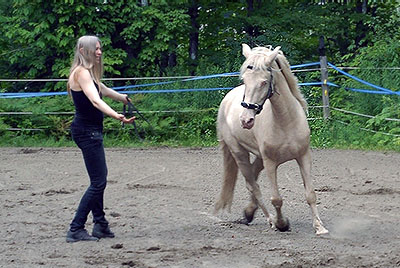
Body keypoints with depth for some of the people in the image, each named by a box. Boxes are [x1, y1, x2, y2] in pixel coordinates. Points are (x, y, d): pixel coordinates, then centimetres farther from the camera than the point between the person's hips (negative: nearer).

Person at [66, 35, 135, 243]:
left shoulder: (88, 73, 15)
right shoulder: (82, 73, -17)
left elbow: (103, 90, 36)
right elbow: (95, 101, -32)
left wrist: (123, 98, 53)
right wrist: (116, 116, -47)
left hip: (91, 131, 11)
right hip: (87, 131, -11)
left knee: (100, 178, 18)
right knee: (98, 182, -10)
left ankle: (100, 225, 25)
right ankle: (75, 230, -10)